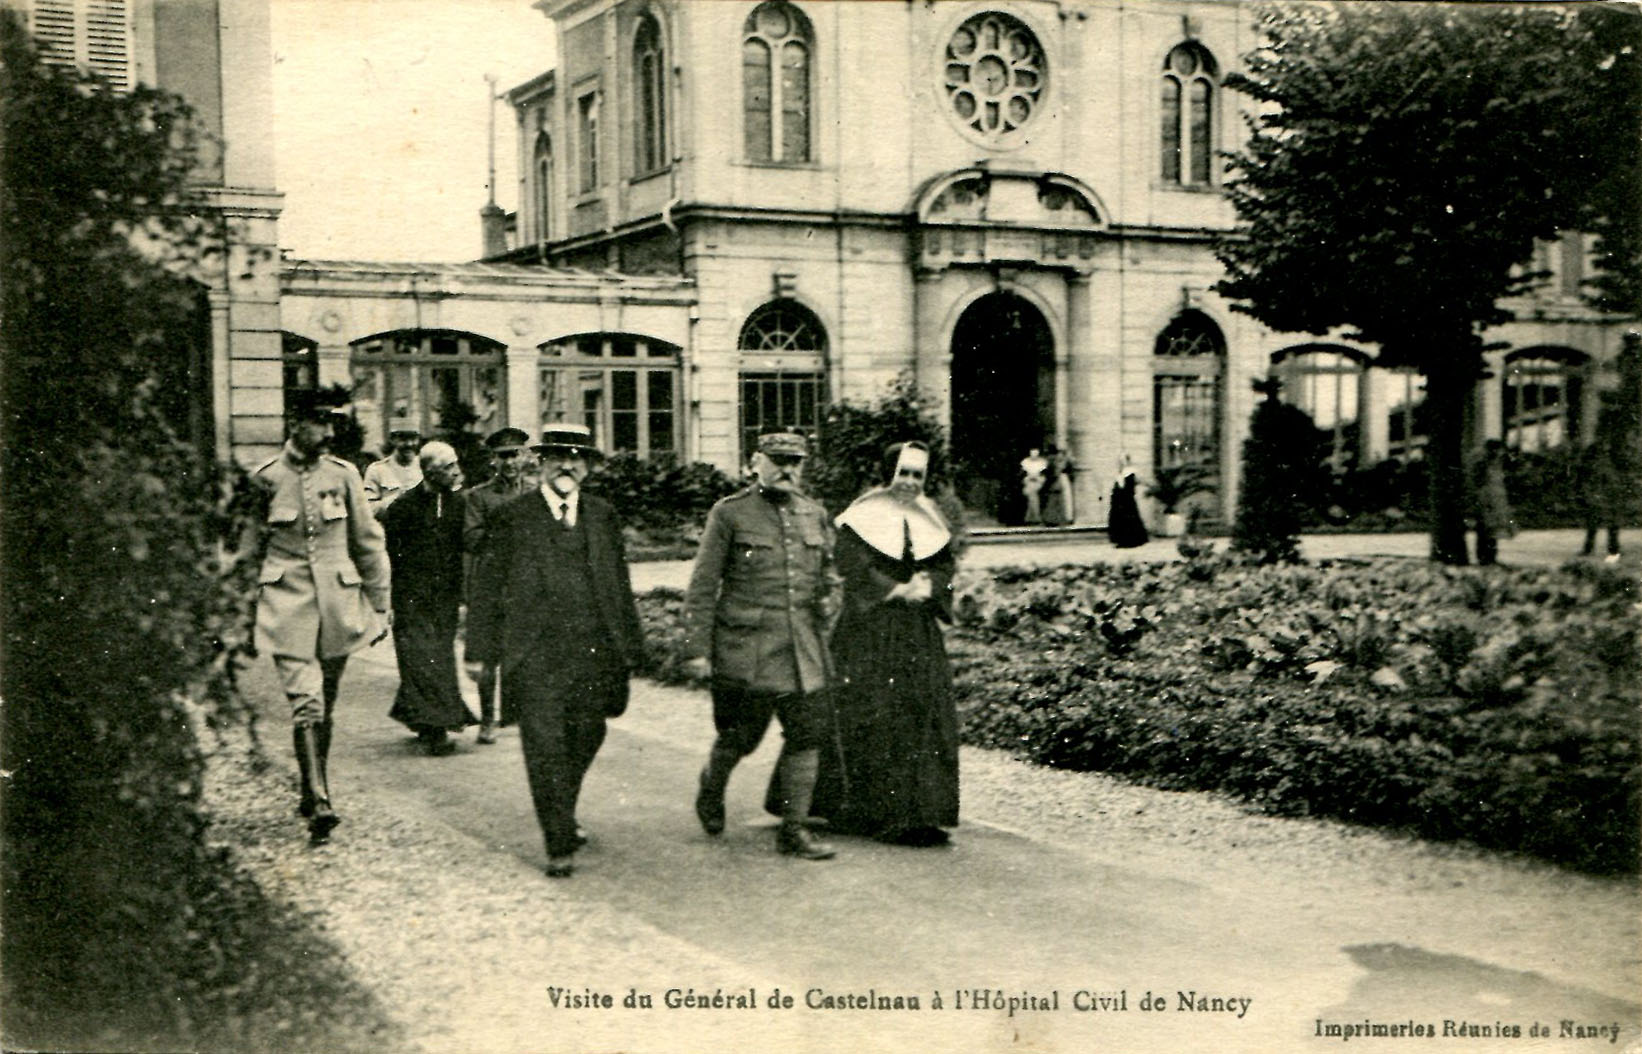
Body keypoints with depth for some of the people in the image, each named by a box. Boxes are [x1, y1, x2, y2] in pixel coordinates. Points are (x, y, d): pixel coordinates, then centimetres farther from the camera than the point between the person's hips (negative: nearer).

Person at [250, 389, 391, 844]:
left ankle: (312, 793, 26)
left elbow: (369, 543, 10)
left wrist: (380, 605, 10)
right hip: (288, 605, -3)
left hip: (339, 604, 3)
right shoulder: (265, 478, -1)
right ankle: (320, 803, -16)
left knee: (326, 705, 10)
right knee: (306, 703, -13)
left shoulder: (344, 475, 4)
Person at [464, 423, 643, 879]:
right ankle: (559, 845, 0)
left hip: (594, 651, 4)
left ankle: (563, 818, 36)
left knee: (586, 739, 11)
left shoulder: (603, 516, 13)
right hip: (535, 655, -4)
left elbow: (619, 585, 17)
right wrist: (479, 649, 1)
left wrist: (629, 646, 16)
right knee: (544, 747, -7)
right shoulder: (511, 518, 2)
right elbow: (488, 587, 4)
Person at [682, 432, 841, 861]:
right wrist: (696, 647, -8)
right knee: (740, 736, 4)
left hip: (803, 650, 5)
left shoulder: (815, 515, 12)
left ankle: (794, 828, 12)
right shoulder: (729, 513, -3)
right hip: (745, 649, -4)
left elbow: (828, 572, 24)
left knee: (808, 733, 1)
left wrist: (829, 600, 2)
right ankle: (711, 787, 36)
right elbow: (703, 585, -4)